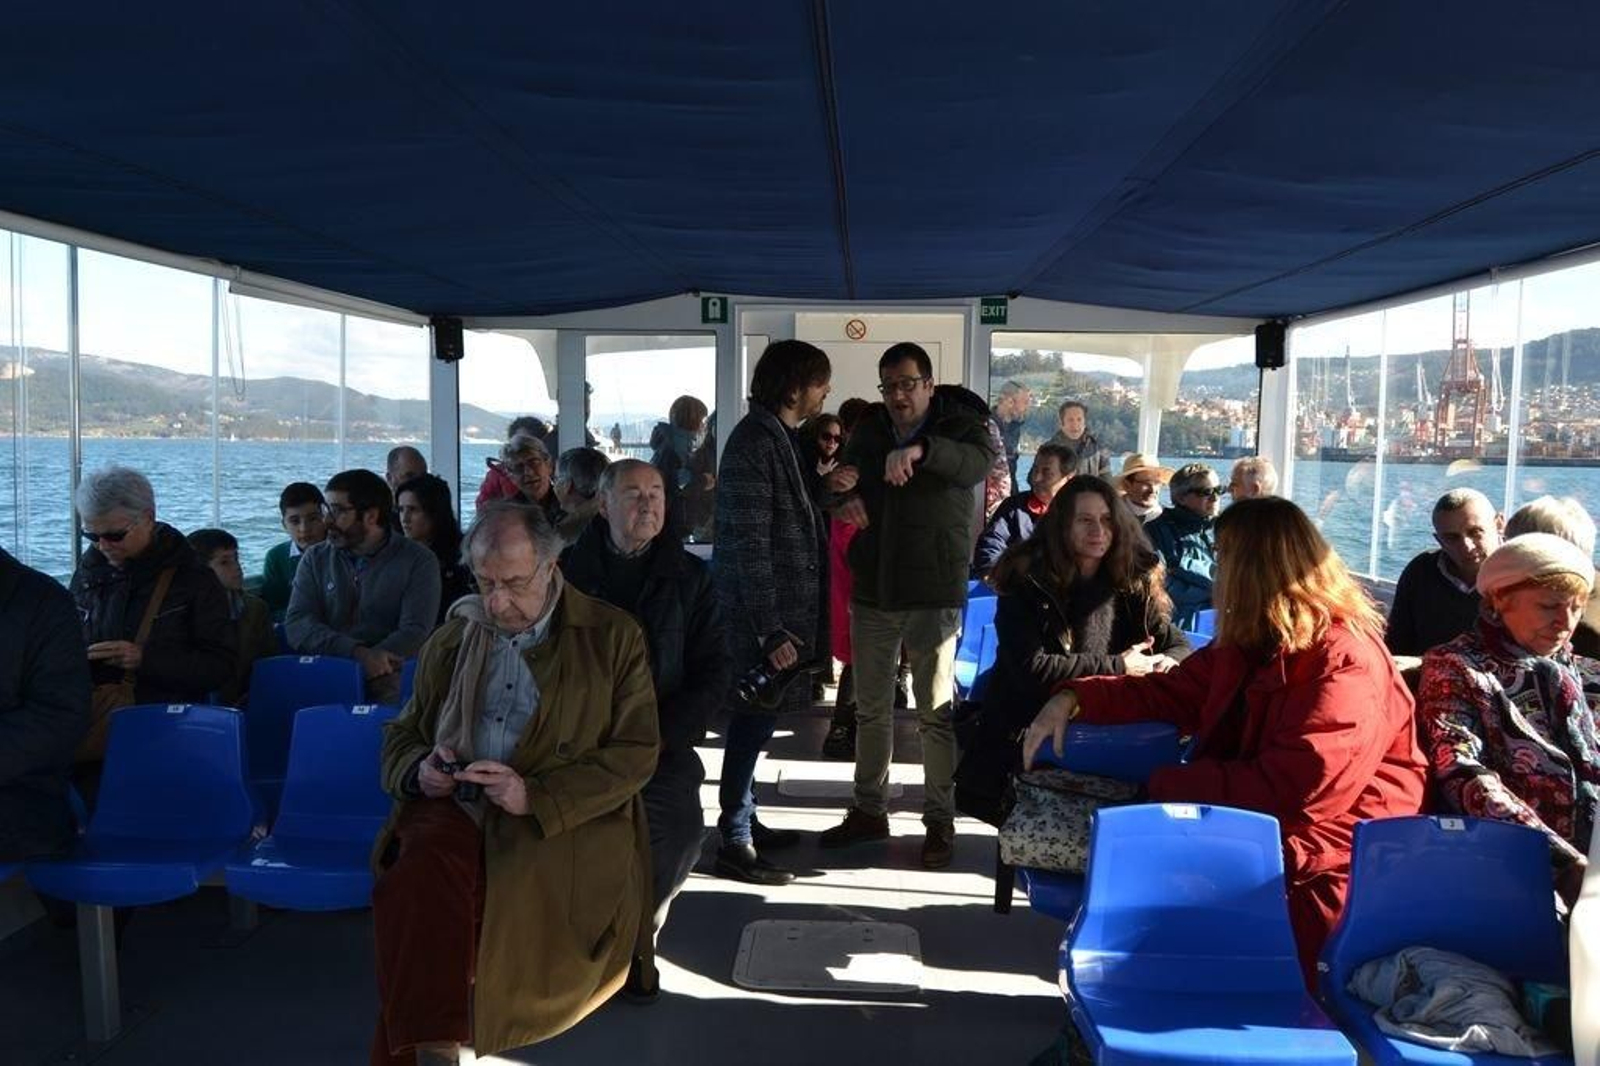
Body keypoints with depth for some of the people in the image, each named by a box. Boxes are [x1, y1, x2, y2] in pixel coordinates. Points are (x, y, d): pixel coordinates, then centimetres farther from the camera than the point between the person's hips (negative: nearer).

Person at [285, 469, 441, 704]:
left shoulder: (418, 561, 6)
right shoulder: (316, 559, 16)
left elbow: (415, 632, -5)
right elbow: (297, 625, 2)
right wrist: (358, 654, -16)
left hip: (387, 682, -2)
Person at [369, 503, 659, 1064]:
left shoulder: (613, 636, 6)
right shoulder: (452, 639, 19)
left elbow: (636, 753, -1)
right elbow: (403, 733, 28)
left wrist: (536, 796, -14)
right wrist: (418, 771, 2)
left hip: (563, 822, -3)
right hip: (453, 808, 4)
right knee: (416, 881, -33)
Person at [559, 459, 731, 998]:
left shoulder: (689, 577, 8)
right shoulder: (567, 569, 7)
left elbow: (714, 670, 5)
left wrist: (662, 736, -7)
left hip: (660, 738, 1)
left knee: (681, 825, -22)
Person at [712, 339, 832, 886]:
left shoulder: (780, 436, 12)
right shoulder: (755, 441, -17)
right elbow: (748, 544, -21)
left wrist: (828, 488, 7)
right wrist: (770, 630, -22)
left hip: (780, 606, 10)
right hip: (759, 612, -10)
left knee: (757, 717, 18)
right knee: (754, 717, -2)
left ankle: (745, 820, 32)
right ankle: (735, 845, 9)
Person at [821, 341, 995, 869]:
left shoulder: (958, 423, -6)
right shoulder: (868, 429, 9)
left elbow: (980, 461, -27)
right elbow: (846, 486, 13)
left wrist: (920, 450, -46)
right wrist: (844, 493, -13)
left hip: (934, 594, -5)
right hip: (872, 591, 5)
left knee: (936, 714, 3)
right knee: (871, 709, 14)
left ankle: (940, 821, 16)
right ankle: (869, 810, 27)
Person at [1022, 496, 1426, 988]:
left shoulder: (1345, 666, -18)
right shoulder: (1247, 644, 9)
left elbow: (1288, 791, -24)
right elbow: (1170, 692, 17)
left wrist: (1162, 784, -17)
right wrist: (1073, 698, 1)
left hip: (1316, 864, -8)